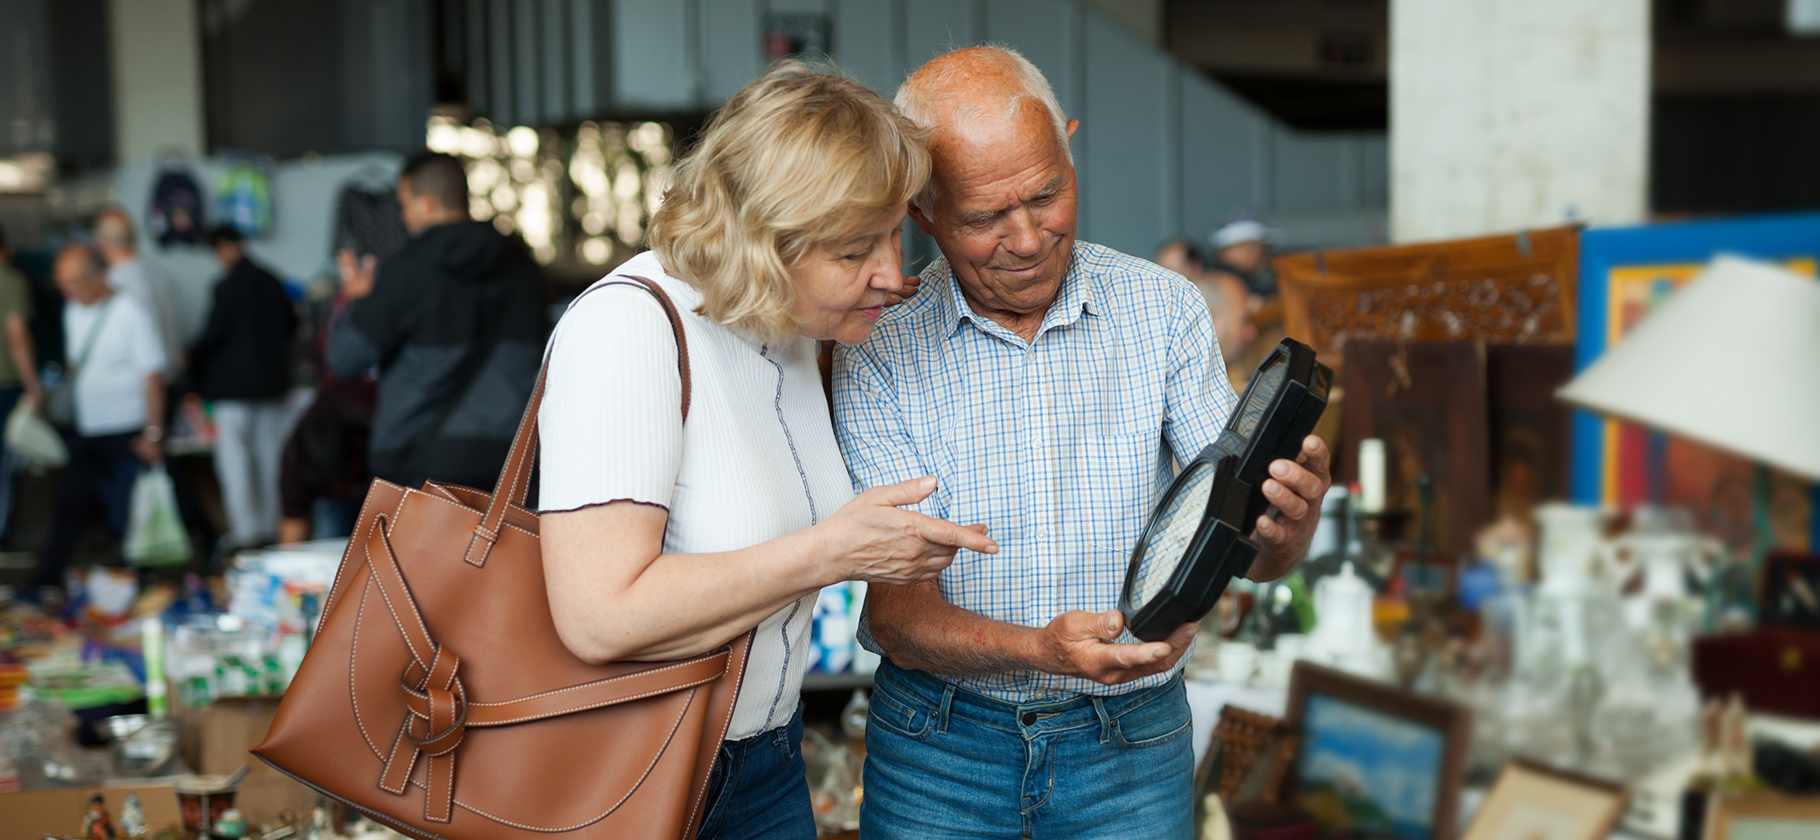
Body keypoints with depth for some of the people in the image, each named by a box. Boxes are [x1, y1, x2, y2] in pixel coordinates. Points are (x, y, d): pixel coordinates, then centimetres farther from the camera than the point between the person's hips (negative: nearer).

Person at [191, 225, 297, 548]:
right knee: (269, 454, 13)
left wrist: (191, 358, 3)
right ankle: (270, 525, 19)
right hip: (272, 381, 7)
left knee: (234, 458, -1)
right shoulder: (272, 282, 4)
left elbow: (213, 334, -13)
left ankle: (245, 530, -3)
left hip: (235, 385, -7)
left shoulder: (227, 287, -15)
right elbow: (291, 324, 13)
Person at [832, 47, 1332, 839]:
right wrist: (1043, 649, -33)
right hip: (937, 752, -1)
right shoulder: (878, 349, -10)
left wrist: (1289, 515, -31)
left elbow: (1255, 557, -7)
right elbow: (896, 613, -14)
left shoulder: (1164, 310, -5)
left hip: (1129, 752, 1)